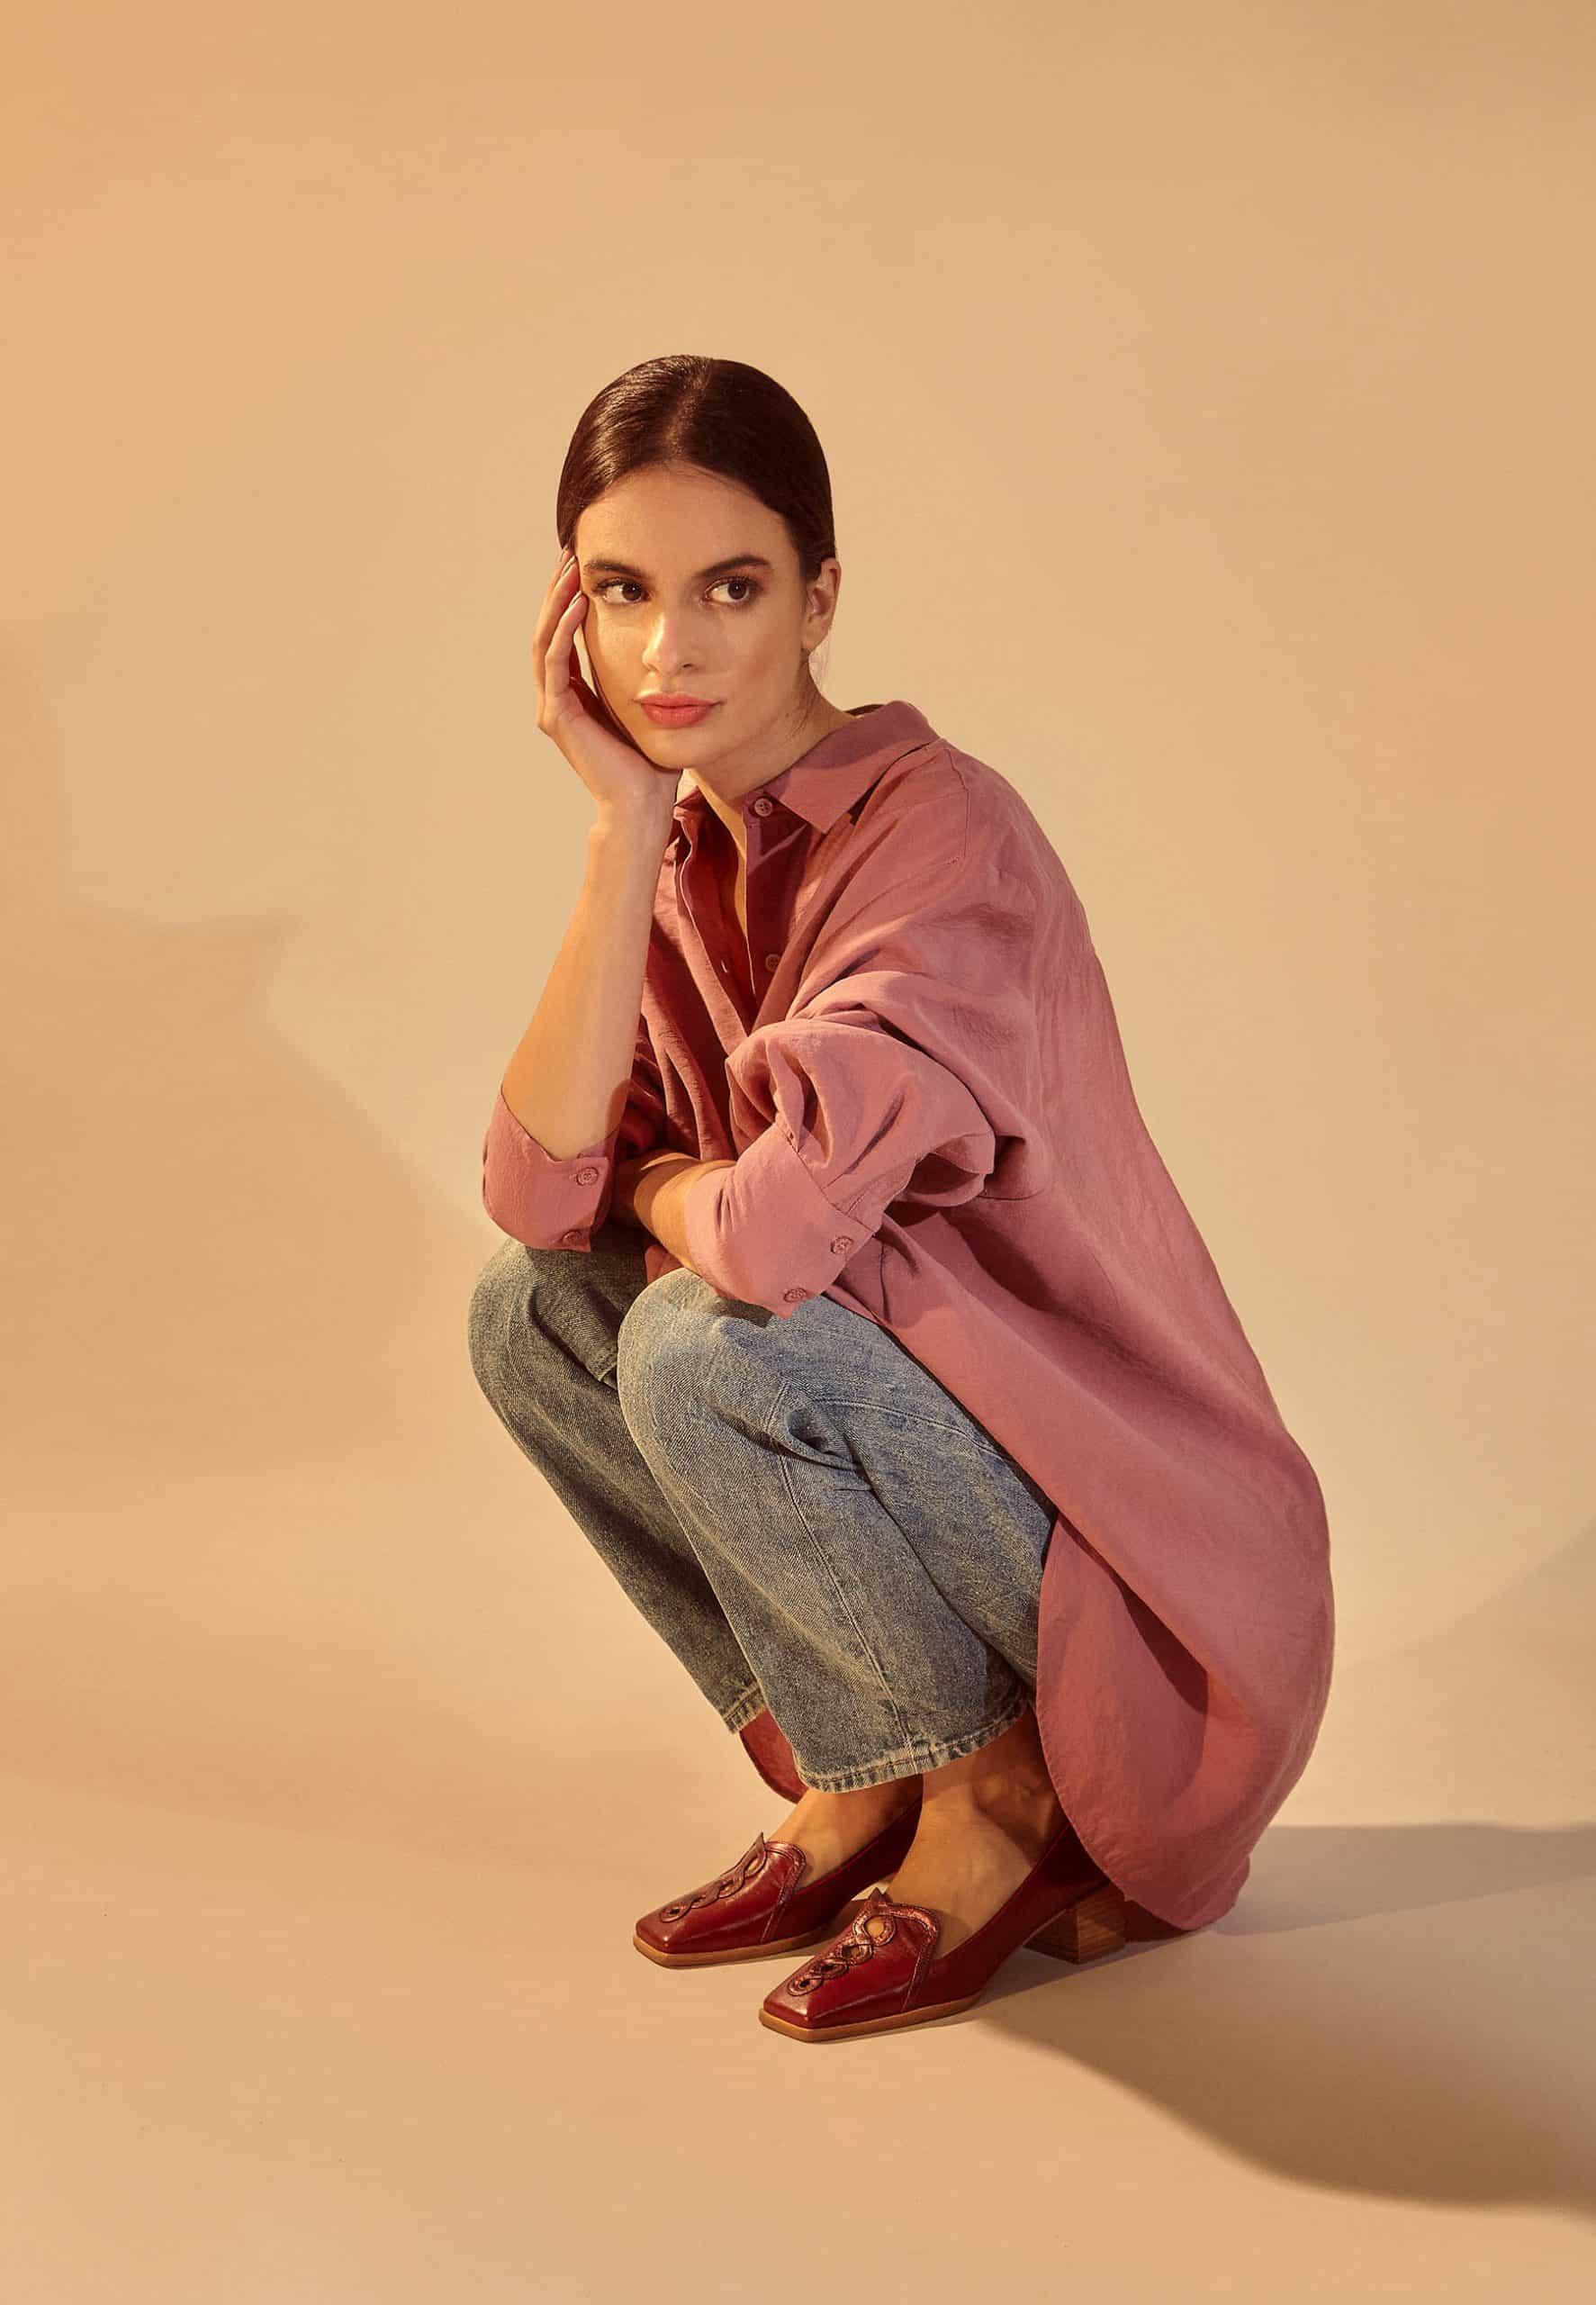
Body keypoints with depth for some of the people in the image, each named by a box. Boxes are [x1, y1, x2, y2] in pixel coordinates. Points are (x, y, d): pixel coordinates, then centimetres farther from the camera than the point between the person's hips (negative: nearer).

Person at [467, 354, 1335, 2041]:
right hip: (933, 1468, 8)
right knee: (528, 1310, -1)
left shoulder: (942, 832, -22)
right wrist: (624, 825, -14)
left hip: (1141, 1563, -8)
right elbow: (539, 1191, -10)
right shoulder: (686, 848, 3)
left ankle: (992, 1800, -4)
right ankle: (848, 1788, 8)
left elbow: (777, 1228, -34)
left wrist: (660, 1190, -9)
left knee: (702, 1350, -27)